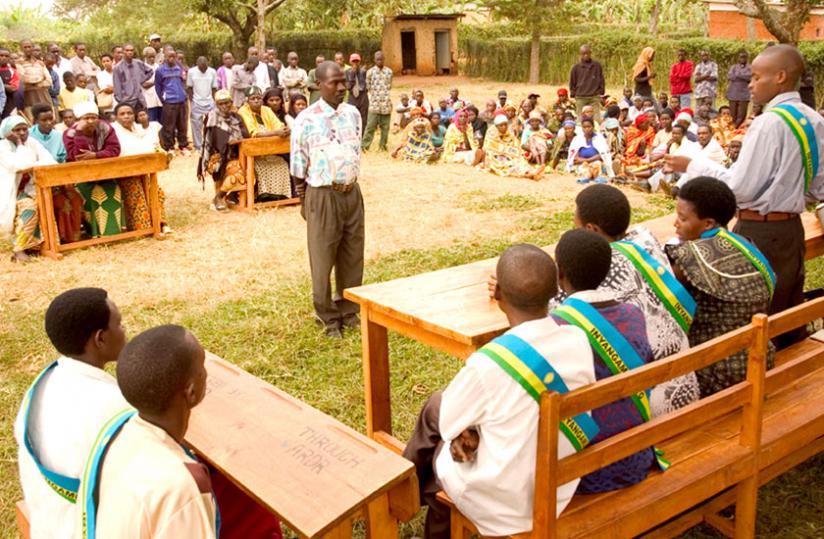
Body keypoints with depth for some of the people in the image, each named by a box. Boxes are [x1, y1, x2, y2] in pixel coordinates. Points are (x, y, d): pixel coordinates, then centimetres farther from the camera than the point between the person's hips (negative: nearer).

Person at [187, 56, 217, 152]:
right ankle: (198, 147, 10)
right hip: (196, 103, 0)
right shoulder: (191, 72, -3)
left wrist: (214, 102, 0)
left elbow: (214, 89, 4)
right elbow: (189, 88, 2)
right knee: (196, 126, 2)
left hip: (210, 103, 1)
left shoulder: (212, 72, -1)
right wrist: (191, 103, -1)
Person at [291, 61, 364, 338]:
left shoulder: (353, 114, 4)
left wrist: (351, 184, 15)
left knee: (353, 256, 12)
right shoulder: (306, 119, -10)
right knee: (323, 259, 6)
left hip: (352, 192, 5)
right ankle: (328, 318, 22)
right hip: (323, 194, -4)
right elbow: (299, 165, -4)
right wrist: (303, 201, -1)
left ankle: (349, 312, 29)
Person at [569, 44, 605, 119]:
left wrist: (601, 91, 7)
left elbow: (601, 80, 12)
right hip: (580, 98, 0)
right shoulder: (576, 67, 3)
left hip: (594, 97, 0)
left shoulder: (597, 66, 5)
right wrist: (573, 93, 7)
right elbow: (572, 82, 10)